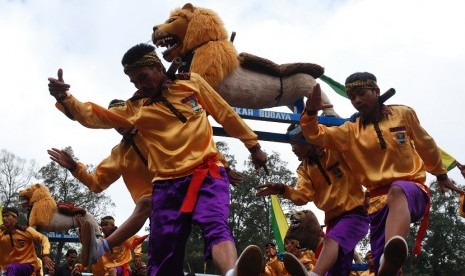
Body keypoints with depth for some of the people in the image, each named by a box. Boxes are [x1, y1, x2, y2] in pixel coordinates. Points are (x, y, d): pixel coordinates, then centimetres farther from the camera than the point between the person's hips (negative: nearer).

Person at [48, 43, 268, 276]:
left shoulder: (192, 83, 11)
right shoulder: (135, 108, 12)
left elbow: (226, 114, 16)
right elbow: (94, 116, 4)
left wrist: (253, 146, 19)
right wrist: (64, 98, -14)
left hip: (207, 173, -2)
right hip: (168, 183, 3)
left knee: (216, 224, -31)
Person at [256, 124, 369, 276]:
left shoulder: (336, 149, -3)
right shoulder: (304, 168, 10)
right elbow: (304, 196, -7)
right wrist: (284, 190, -25)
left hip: (355, 212, -7)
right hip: (334, 219, 7)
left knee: (331, 240, -36)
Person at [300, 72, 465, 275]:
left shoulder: (403, 114, 7)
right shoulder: (351, 130, 8)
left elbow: (426, 146, 20)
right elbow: (318, 136, -7)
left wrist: (441, 174, 30)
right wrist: (310, 113, -27)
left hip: (412, 188, -3)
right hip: (378, 199, 3)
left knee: (397, 191, -40)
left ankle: (394, 251, -68)